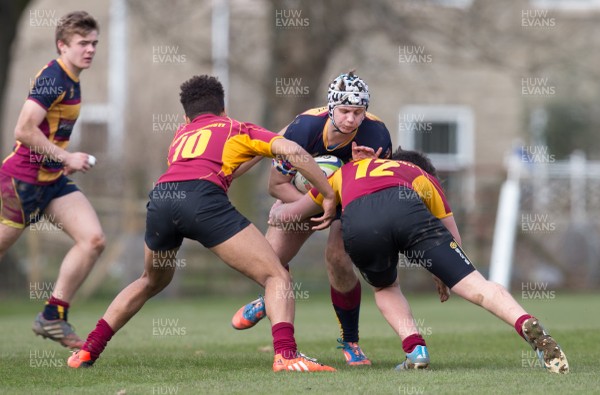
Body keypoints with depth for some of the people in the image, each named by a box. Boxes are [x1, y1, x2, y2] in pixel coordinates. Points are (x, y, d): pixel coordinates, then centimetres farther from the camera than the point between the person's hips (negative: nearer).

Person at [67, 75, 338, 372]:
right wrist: (329, 196, 14)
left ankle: (88, 351, 30)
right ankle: (285, 354, -23)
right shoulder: (238, 130, 25)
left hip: (160, 198, 5)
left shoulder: (181, 134, 38)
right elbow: (291, 151, 10)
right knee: (276, 277, 0)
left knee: (151, 281, 33)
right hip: (203, 198, -5)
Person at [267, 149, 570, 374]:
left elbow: (281, 214, 50)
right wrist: (443, 274, 53)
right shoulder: (422, 176, 41)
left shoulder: (346, 172, 44)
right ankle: (529, 327, -24)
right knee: (474, 285, -1)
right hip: (405, 209, -1)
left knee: (385, 288, 31)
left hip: (356, 223, 1)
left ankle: (415, 349, 9)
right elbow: (454, 240, 37)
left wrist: (279, 211, 72)